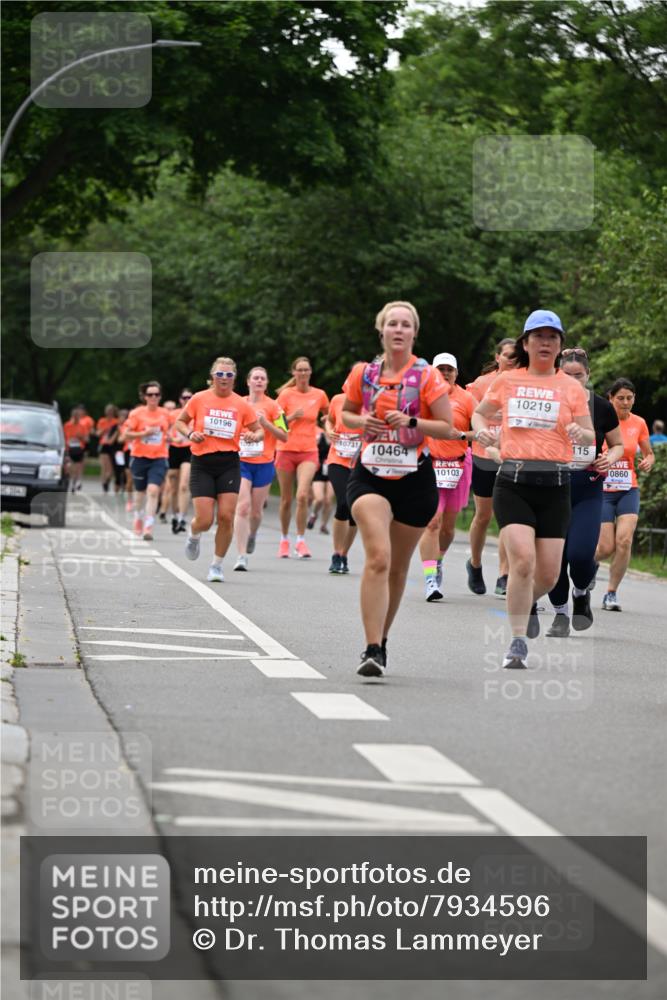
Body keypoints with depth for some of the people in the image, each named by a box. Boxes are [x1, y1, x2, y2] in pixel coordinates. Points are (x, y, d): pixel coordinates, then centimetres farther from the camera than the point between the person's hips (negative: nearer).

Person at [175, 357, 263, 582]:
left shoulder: (242, 405, 2)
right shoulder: (199, 399, -1)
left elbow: (259, 430, 11)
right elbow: (180, 422, 11)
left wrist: (254, 436, -12)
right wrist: (190, 434, -9)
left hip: (229, 464, 1)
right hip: (202, 464, -1)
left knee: (226, 517, -9)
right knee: (204, 520, -8)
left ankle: (217, 565, 8)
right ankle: (193, 536, 31)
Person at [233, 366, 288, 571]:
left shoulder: (273, 406, 0)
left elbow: (284, 436, -2)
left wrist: (265, 423, -14)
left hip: (264, 463, 0)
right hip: (240, 461, 0)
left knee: (256, 509, 8)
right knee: (243, 506, -14)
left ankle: (252, 535, 43)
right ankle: (242, 556, -14)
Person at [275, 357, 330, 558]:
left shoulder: (319, 395, 3)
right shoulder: (286, 394, -1)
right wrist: (292, 417, -16)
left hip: (309, 452, 0)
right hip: (286, 450, 0)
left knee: (303, 495, -18)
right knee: (286, 499, 7)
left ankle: (301, 541, -9)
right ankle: (284, 540, 23)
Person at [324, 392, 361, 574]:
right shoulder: (338, 400, 0)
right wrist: (329, 431, -1)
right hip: (338, 462, -1)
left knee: (355, 512, 3)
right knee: (344, 503, -19)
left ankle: (343, 555, 23)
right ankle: (336, 556, -8)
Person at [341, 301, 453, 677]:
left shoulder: (427, 376, -4)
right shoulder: (363, 373, 3)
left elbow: (447, 428, -3)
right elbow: (346, 414, 18)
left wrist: (411, 422, -18)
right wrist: (363, 422, -4)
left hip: (414, 478, 0)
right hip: (370, 476, 0)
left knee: (398, 566, 11)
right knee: (378, 557, -19)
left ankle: (382, 641, 31)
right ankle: (372, 650, -23)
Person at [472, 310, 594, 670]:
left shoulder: (572, 388, 7)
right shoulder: (506, 380, 8)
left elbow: (590, 436, 7)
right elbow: (479, 413, 23)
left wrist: (581, 434, -17)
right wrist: (481, 430, 1)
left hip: (555, 485, 1)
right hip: (513, 482, -1)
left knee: (548, 574, 1)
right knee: (522, 560, -19)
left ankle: (528, 602, 38)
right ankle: (518, 643, -9)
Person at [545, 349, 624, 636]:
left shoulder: (602, 408, 1)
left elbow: (617, 444, 13)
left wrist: (610, 458, -8)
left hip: (587, 491, -1)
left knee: (581, 555, -15)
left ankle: (581, 593, 18)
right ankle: (561, 613, 17)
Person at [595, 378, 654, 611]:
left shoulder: (638, 424, 3)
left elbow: (649, 453, 16)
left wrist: (647, 462, -7)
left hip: (628, 490, 2)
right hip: (601, 489, -2)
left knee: (624, 540, -16)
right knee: (606, 547, -8)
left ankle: (611, 592, -1)